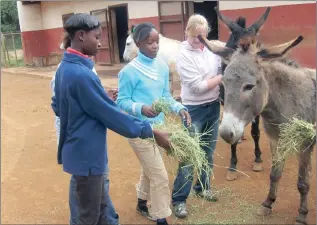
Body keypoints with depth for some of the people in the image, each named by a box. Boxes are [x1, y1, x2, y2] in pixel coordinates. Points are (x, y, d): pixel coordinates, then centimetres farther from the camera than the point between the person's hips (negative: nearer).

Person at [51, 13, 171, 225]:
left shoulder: (64, 68, 4)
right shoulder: (81, 74, -26)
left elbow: (57, 106, 17)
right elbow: (112, 114, -23)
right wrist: (151, 132, -16)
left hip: (79, 150, 10)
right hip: (87, 154, -10)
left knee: (99, 206, 23)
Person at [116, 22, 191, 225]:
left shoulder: (163, 67, 1)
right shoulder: (129, 71, -17)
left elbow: (166, 95, 8)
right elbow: (122, 101, -12)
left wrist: (179, 108, -9)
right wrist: (141, 108, -29)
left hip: (158, 125, 7)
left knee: (150, 169, 23)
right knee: (160, 176, -2)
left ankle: (142, 203, 47)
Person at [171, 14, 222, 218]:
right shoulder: (184, 56, -15)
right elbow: (198, 86, -20)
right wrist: (223, 76, -16)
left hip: (214, 106, 6)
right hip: (194, 110, -6)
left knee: (208, 151, 17)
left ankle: (203, 187, 36)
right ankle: (179, 199, 10)